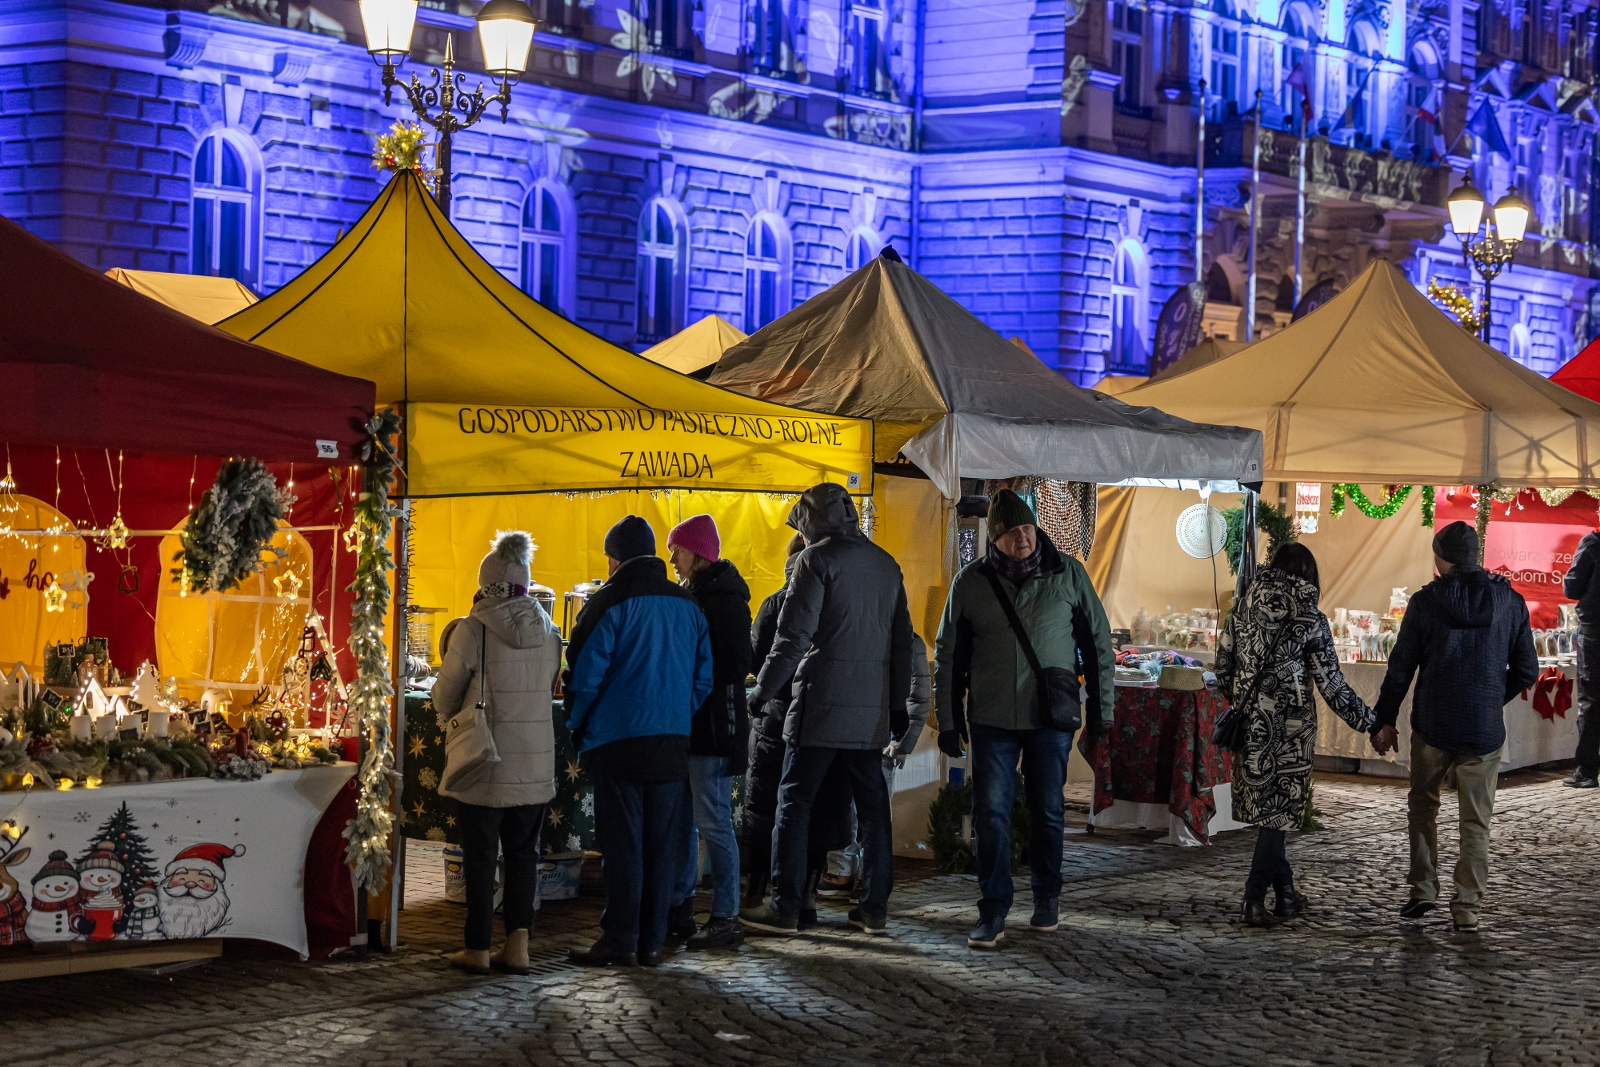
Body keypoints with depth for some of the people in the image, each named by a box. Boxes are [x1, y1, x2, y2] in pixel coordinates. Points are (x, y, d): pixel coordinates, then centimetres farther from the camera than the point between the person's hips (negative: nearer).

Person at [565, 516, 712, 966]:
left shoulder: (610, 604, -8)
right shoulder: (688, 606, 9)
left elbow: (585, 675, -9)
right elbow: (704, 677, 10)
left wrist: (576, 726, 5)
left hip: (618, 740, -4)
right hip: (672, 742, 5)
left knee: (622, 841, -1)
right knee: (663, 841, 7)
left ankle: (619, 940, 0)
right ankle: (652, 940, 10)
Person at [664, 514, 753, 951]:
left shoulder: (723, 598, -12)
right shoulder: (694, 594, 16)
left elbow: (734, 665, -18)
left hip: (712, 725, -10)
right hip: (687, 723, 10)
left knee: (713, 821, -7)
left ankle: (726, 919, -2)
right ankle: (678, 910, 22)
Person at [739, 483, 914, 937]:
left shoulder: (818, 559, -6)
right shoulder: (886, 564, 14)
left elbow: (793, 635, -12)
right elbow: (901, 641, 17)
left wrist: (763, 690, -6)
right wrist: (898, 704, 22)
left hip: (820, 704, -6)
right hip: (871, 709, 6)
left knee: (794, 803, -1)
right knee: (872, 806, 10)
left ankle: (785, 908, -3)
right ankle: (875, 907, 12)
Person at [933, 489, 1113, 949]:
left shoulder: (1068, 574, -1)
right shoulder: (971, 582, 0)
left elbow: (1098, 643, 5)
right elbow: (949, 654, 8)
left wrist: (1101, 711, 3)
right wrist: (948, 719, 6)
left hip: (1051, 720, 0)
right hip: (991, 719, 0)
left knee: (1047, 812, 9)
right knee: (991, 814, -3)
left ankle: (1047, 900, 26)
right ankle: (993, 911, 3)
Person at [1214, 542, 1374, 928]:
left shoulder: (1244, 611, 3)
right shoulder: (1310, 620, -7)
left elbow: (1223, 666, 7)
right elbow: (1331, 684, -6)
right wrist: (1370, 723, 3)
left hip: (1249, 724, 4)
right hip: (1288, 727, -4)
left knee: (1264, 806, 14)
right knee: (1278, 810, 2)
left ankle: (1285, 890, 24)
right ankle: (1255, 901, -2)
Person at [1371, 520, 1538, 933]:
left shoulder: (1425, 602, -7)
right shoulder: (1509, 601, -2)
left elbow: (1400, 668, -4)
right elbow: (1526, 670, 4)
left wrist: (1384, 721, 6)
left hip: (1432, 727, -1)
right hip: (1484, 729, 1)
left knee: (1422, 807, 19)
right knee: (1476, 822, 8)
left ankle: (1423, 889, 14)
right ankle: (1468, 908, 6)